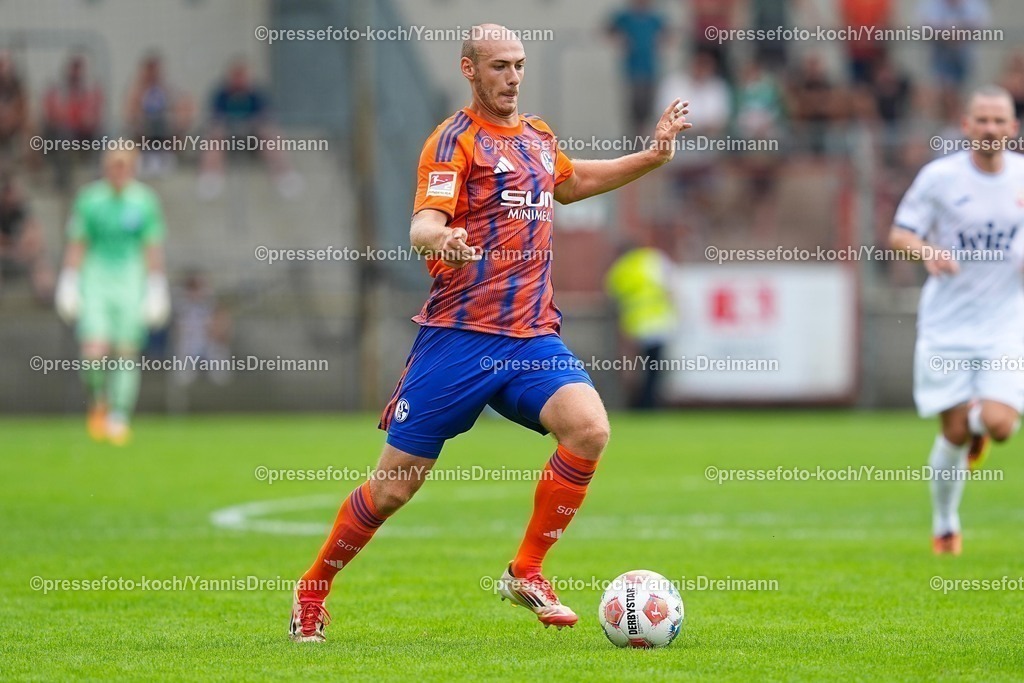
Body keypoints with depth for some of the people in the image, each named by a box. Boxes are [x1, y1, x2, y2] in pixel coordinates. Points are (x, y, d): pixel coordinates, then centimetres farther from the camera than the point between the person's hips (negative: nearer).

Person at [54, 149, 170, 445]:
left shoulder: (144, 201, 1)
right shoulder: (89, 200, 1)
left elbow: (153, 250, 5)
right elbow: (75, 246, 5)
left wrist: (156, 290, 2)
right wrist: (69, 285, 2)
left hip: (131, 283, 1)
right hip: (95, 282, -1)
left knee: (126, 354, -2)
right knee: (94, 354, -13)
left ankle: (119, 418, 10)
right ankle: (97, 401, 16)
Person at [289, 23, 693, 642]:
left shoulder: (538, 137, 15)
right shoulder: (456, 139, -6)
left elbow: (573, 182, 37)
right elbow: (423, 224, -18)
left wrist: (653, 156, 28)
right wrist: (439, 237, -42)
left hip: (533, 335, 5)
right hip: (459, 335, -5)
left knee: (589, 428, -21)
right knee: (396, 484, -2)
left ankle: (526, 574, -8)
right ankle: (312, 592, 19)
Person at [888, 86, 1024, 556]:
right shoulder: (940, 177, -6)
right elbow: (898, 234, -3)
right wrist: (926, 250, -25)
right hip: (947, 325, -1)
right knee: (955, 435, -2)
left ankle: (979, 419, 24)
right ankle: (945, 525, 22)